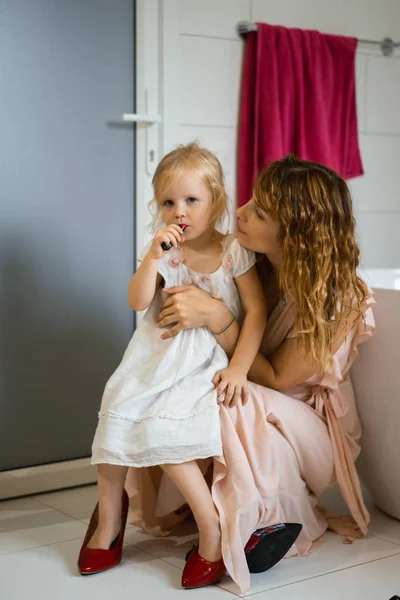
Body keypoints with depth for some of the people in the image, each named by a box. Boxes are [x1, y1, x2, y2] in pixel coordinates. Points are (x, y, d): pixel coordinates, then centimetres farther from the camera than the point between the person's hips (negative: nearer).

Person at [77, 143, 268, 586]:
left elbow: (256, 312, -6)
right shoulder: (165, 254, 6)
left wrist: (238, 369, -15)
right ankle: (109, 519, 9)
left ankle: (211, 525, -13)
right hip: (157, 357, 4)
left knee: (161, 427, -25)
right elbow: (138, 301, -7)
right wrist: (153, 255, -20)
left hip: (207, 362, -4)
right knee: (117, 414, -13)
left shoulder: (234, 252, -2)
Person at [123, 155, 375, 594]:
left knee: (234, 403, -35)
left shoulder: (337, 299, -24)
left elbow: (276, 380, -22)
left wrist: (215, 318, -31)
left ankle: (293, 520, -11)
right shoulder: (258, 264, -10)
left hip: (309, 430, -4)